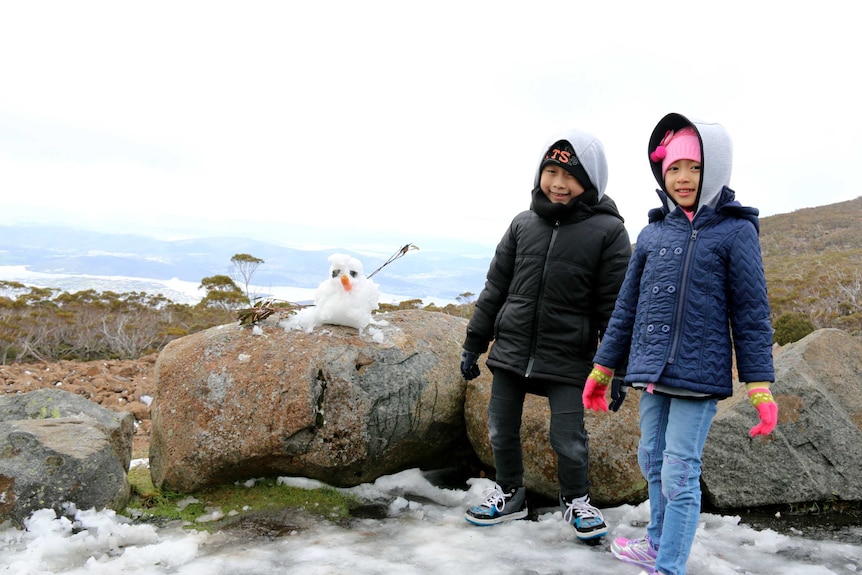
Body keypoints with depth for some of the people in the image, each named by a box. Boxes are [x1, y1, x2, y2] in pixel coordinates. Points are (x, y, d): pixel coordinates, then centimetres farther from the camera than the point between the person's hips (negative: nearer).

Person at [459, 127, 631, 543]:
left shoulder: (608, 231, -7)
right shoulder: (523, 224, 4)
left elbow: (614, 306, -6)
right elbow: (495, 288, 9)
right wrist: (474, 344, 10)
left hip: (568, 357, -4)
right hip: (511, 349, 4)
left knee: (568, 438, 2)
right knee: (501, 429, 12)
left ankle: (575, 500, 30)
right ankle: (510, 494, 35)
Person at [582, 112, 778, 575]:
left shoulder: (735, 231, -5)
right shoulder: (652, 233, 8)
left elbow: (751, 315, -5)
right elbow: (627, 307, 13)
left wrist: (760, 389, -10)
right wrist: (601, 370, 14)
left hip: (699, 376, -5)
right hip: (651, 373, 5)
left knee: (679, 475, -3)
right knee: (653, 462, 16)